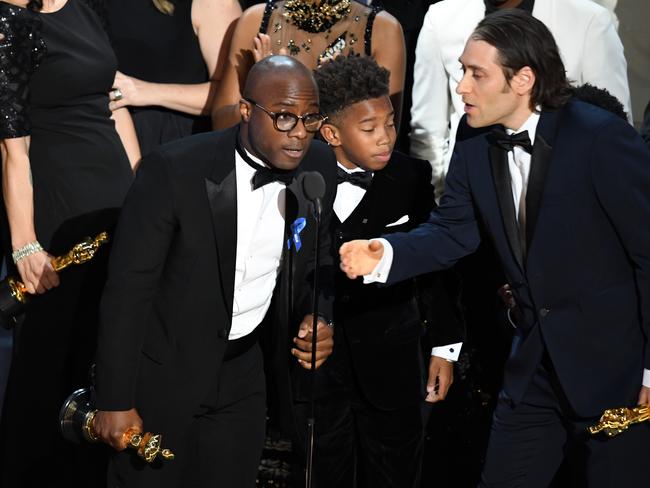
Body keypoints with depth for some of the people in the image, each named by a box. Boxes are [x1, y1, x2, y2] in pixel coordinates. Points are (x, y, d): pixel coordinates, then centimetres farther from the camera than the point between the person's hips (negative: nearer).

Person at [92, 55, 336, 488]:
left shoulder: (319, 168, -7)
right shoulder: (173, 171, -22)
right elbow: (129, 286, -17)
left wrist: (318, 318, -11)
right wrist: (115, 401, -14)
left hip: (244, 370, 4)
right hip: (164, 370, -4)